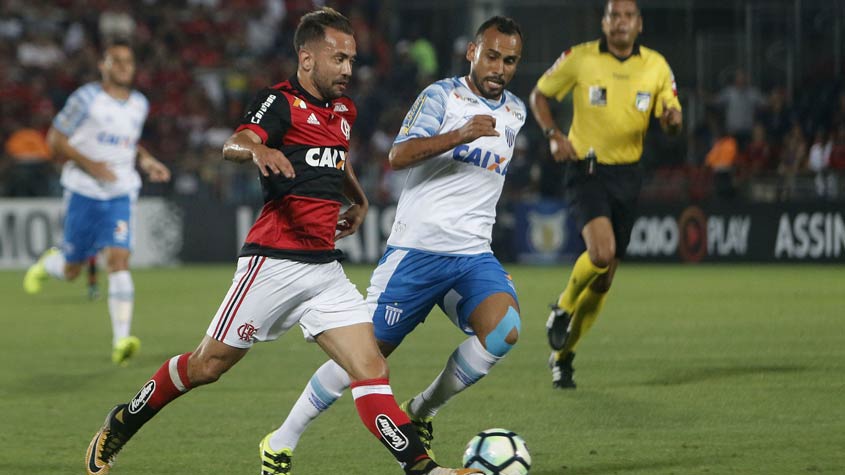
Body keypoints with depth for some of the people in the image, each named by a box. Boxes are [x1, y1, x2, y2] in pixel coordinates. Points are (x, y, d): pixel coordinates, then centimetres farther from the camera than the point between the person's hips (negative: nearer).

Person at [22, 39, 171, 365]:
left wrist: (147, 162, 7)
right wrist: (90, 165, -17)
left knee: (119, 260, -16)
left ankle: (121, 341, -21)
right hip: (83, 191, -3)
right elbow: (55, 139, -6)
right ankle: (48, 263, 45)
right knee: (71, 270, 6)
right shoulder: (86, 98, -8)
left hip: (120, 194, 3)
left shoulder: (139, 105, 9)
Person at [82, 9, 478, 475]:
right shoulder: (281, 101, -8)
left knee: (371, 368, -7)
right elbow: (233, 145, -28)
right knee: (207, 365, 3)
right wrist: (257, 150, -50)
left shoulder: (343, 111, 16)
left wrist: (358, 198, 25)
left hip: (325, 267, 6)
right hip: (274, 262, -6)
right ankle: (117, 429, 22)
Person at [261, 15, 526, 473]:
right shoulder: (442, 95, -5)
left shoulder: (515, 112, 14)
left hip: (473, 255, 5)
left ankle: (421, 412, -3)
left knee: (505, 329, -24)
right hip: (416, 249, -5)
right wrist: (460, 135, -31)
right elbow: (398, 156, -20)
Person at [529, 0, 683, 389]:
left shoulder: (656, 66, 2)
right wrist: (553, 134, -10)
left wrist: (672, 119, -19)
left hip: (626, 174, 4)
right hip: (586, 170, -4)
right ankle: (563, 308, 4)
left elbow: (671, 123, 6)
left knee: (604, 276, 6)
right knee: (602, 251, -26)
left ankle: (563, 355, 22)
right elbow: (539, 95, 7)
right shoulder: (579, 58, -5)